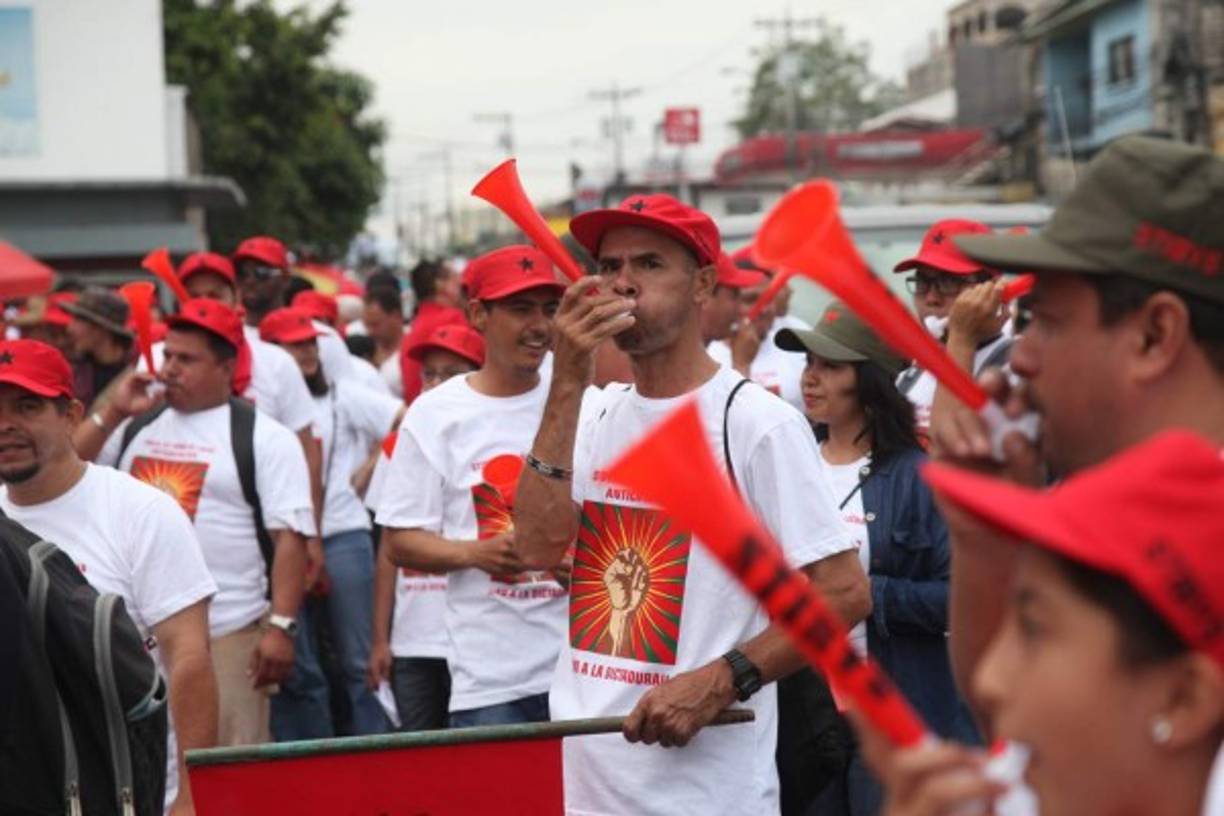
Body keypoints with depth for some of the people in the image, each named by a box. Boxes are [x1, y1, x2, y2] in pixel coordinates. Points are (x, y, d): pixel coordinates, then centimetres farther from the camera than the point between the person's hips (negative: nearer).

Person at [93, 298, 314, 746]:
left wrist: (281, 627, -17)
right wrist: (112, 415, 4)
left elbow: (290, 537, -8)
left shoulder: (264, 437, -2)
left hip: (230, 633, -5)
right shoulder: (137, 426, 14)